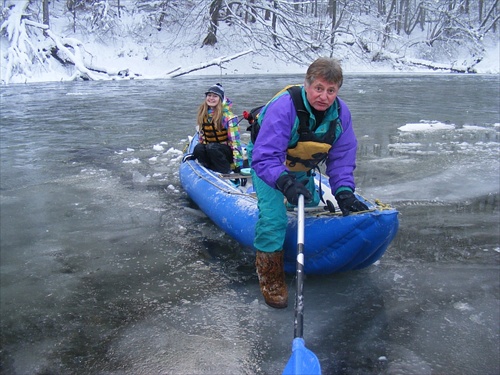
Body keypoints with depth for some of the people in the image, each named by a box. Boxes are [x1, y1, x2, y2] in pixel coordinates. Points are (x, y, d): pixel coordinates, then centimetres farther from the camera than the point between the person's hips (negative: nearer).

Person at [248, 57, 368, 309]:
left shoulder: (341, 113, -18)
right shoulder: (283, 107, -38)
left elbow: (341, 158, -12)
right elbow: (264, 158, -42)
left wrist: (343, 191, -26)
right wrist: (285, 182, -57)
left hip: (302, 170, 6)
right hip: (268, 165, -6)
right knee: (273, 217, -21)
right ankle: (270, 278, -2)